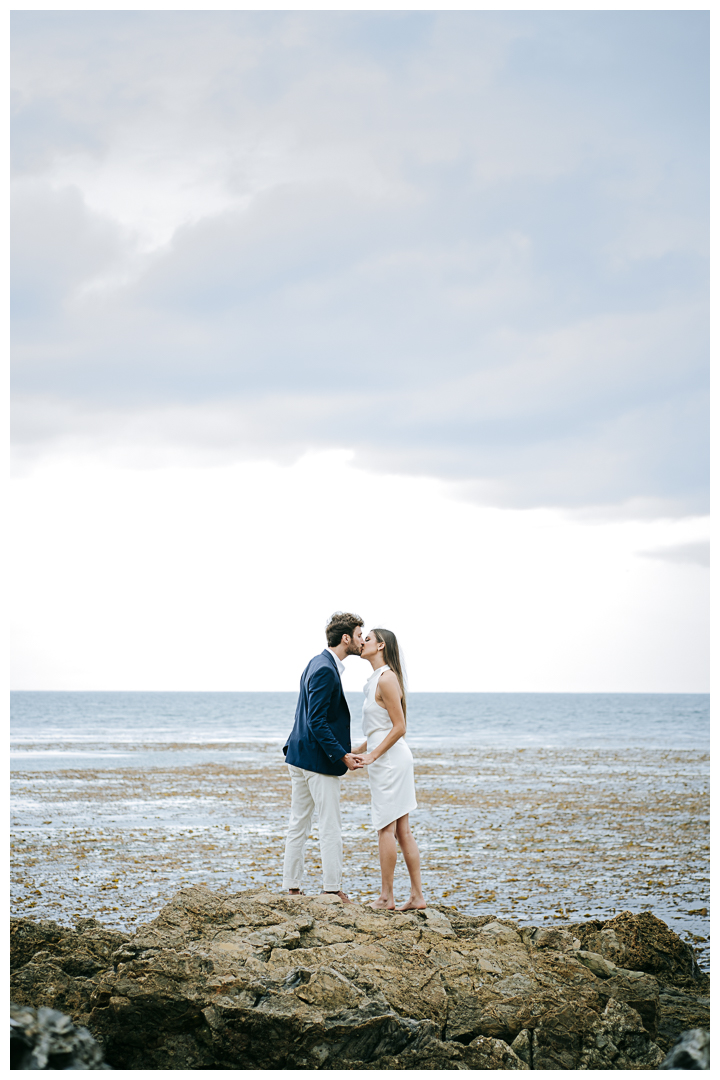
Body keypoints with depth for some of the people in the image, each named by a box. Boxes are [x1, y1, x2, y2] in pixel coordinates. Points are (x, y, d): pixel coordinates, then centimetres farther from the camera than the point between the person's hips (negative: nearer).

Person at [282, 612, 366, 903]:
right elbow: (317, 722, -22)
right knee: (330, 827, -4)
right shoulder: (325, 670, -18)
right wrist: (342, 755, -20)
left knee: (299, 825, 11)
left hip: (300, 755, 10)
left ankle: (292, 888, 15)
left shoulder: (318, 664, 13)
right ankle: (332, 890, 0)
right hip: (318, 759, -10)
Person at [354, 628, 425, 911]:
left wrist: (373, 755, -16)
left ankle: (386, 897, 0)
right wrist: (356, 750, 23)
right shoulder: (378, 678, 16)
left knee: (386, 829, -4)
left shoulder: (386, 679, -14)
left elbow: (399, 727, -17)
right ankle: (417, 896, 9)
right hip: (391, 759, 10)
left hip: (389, 760, -10)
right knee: (402, 831, 8)